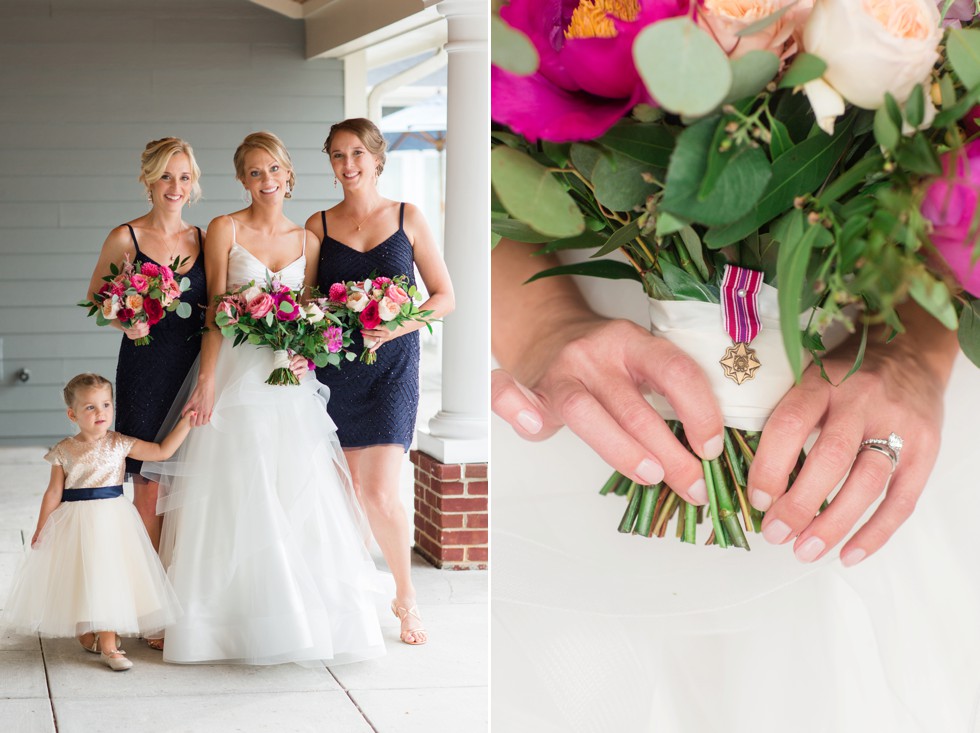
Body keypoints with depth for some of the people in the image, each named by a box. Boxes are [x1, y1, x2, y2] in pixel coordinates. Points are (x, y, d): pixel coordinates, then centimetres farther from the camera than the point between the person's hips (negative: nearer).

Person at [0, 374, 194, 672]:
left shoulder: (120, 444, -2)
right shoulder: (64, 451, -4)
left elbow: (162, 451, -2)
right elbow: (54, 493, 1)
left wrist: (186, 423, -9)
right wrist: (41, 529, 2)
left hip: (112, 519, 1)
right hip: (76, 523, 0)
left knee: (108, 577, 0)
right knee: (80, 578, 5)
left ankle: (108, 644, 7)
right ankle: (89, 632, 27)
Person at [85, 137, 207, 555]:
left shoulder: (202, 239, 10)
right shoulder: (126, 238, -1)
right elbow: (95, 299, 6)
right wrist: (124, 321, -13)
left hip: (193, 371, 4)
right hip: (145, 372, -3)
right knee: (149, 487, -4)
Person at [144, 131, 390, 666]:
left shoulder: (307, 240, 10)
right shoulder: (225, 230, 0)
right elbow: (215, 311, -5)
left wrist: (305, 355, -8)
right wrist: (207, 380, -13)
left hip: (289, 382, 3)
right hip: (237, 376, -3)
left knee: (299, 499, 2)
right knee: (237, 501, -2)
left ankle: (308, 618, 10)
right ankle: (243, 624, 6)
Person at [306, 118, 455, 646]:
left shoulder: (407, 219, 4)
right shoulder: (319, 225, 7)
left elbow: (444, 296, 4)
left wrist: (397, 326, -12)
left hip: (391, 365, -2)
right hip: (335, 365, 2)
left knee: (380, 494, -10)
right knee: (349, 491, 2)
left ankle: (406, 598, 10)